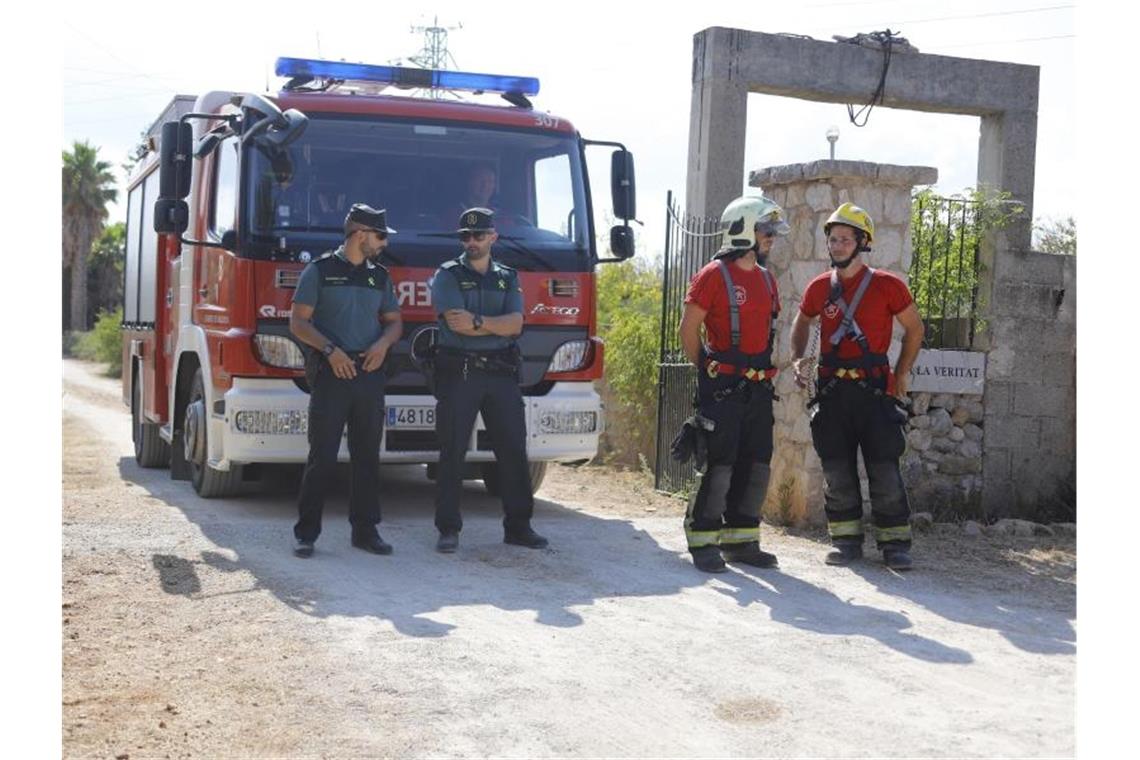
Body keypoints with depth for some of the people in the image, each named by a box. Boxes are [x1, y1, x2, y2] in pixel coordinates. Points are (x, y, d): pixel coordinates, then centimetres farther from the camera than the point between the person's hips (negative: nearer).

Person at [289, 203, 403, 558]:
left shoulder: (380, 276, 16)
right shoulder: (320, 270, 0)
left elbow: (394, 321, 21)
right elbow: (298, 322, -3)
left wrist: (383, 343, -1)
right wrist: (329, 349, -17)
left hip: (370, 373, 5)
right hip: (330, 373, -5)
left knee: (367, 456, 7)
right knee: (322, 456, -6)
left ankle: (365, 529, 14)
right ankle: (306, 532, 1)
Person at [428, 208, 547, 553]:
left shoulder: (508, 278, 14)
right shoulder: (448, 275, 4)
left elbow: (516, 324, -1)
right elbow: (456, 323, -11)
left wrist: (477, 322, -13)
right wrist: (498, 325, -5)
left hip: (501, 373, 4)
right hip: (458, 372, -3)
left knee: (513, 450, 4)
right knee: (452, 453, -3)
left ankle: (518, 525, 12)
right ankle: (448, 529, 3)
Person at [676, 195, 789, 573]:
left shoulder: (766, 279, 15)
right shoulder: (714, 275, -8)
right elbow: (688, 329, -7)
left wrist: (764, 369, 14)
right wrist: (709, 371, -2)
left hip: (758, 386, 8)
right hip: (723, 386, -7)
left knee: (756, 464, 9)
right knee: (718, 464, -7)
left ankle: (740, 539, 18)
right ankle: (703, 541, 2)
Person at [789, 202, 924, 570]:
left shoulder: (887, 285, -3)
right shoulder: (819, 288, 6)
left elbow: (914, 328, 9)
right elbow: (801, 324, 25)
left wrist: (901, 375, 5)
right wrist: (797, 359, 9)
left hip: (874, 390, -3)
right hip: (831, 391, 3)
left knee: (885, 471, -2)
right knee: (837, 471, 5)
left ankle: (894, 543, 6)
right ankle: (846, 540, 15)